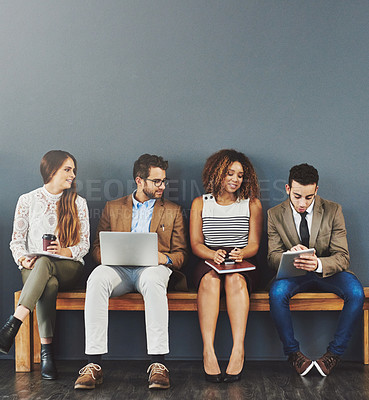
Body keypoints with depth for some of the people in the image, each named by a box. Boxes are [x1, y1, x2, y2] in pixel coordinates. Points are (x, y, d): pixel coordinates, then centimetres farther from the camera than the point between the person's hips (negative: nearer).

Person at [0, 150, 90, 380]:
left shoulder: (78, 203, 11)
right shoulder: (28, 200, 9)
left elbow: (84, 244, 7)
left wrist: (65, 251, -14)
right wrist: (23, 259, -13)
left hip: (69, 268, 0)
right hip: (33, 269, 0)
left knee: (44, 263, -38)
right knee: (49, 284, -38)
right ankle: (46, 351, -40)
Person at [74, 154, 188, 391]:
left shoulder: (173, 211, 20)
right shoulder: (113, 208, 22)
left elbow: (181, 253, 15)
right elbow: (97, 248, 18)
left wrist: (166, 258, -9)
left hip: (153, 268, -1)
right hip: (119, 269, 1)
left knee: (152, 280, -39)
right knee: (97, 278, -35)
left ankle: (158, 363, -41)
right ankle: (94, 364, -35)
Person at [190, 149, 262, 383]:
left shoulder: (252, 204, 12)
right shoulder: (200, 203, 13)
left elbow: (254, 245, 5)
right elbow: (196, 244, 5)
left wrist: (242, 253, -19)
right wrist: (213, 254, -17)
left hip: (243, 264, 0)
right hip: (209, 262, 0)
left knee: (235, 279, -36)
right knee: (210, 279, -35)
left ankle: (239, 349, -43)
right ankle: (208, 352, -43)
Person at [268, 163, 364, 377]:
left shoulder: (333, 211, -7)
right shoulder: (275, 215, -3)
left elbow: (342, 257, -12)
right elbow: (273, 256, -5)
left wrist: (318, 264, -36)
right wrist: (290, 256, -32)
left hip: (327, 272, 0)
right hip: (293, 274, 0)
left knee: (356, 292, -30)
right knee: (277, 292, -34)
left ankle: (335, 353, -12)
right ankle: (293, 352, -12)